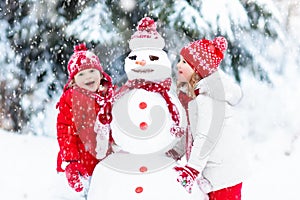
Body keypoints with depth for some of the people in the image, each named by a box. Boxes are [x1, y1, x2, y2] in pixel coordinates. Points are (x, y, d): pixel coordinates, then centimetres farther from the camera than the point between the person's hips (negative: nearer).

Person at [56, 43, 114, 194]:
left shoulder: (111, 96, 7)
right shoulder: (68, 99, -5)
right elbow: (64, 133, -8)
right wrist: (70, 163, -14)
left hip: (109, 163, 4)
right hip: (81, 163, -3)